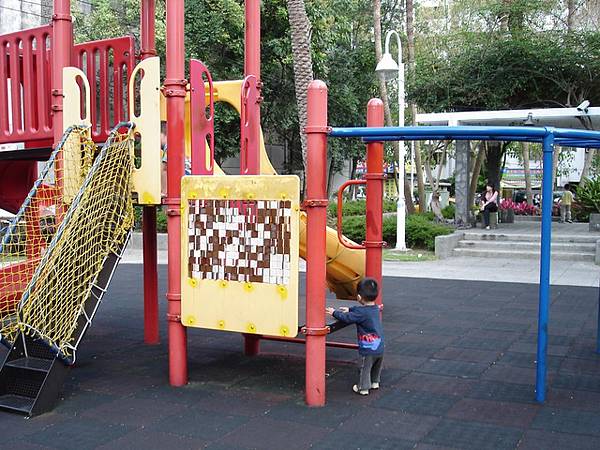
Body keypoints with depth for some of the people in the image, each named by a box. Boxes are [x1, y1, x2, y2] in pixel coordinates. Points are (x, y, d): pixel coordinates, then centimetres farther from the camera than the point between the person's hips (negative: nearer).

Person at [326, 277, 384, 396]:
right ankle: (375, 382, 42)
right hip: (380, 348, 8)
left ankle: (363, 388, 20)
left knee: (365, 368, 9)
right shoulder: (375, 308, 2)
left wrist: (334, 312, -5)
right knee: (377, 367, 26)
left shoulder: (361, 313, -23)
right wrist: (349, 309, 23)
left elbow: (347, 318, -17)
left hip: (368, 349, -8)